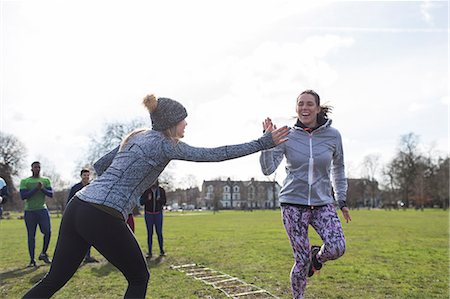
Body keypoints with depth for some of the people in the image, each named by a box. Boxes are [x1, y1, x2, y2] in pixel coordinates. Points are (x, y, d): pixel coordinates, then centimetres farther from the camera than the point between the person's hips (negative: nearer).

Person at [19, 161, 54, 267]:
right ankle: (32, 260, 9)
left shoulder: (46, 180, 10)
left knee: (48, 232, -9)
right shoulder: (24, 181, 4)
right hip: (29, 211, -1)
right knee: (31, 236, 3)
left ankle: (43, 254, 9)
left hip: (42, 210, 1)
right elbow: (23, 196, -8)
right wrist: (36, 188, -17)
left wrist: (42, 188, -17)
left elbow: (51, 194, 1)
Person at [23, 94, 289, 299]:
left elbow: (99, 165, 25)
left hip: (77, 206, 8)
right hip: (103, 218, -8)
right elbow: (214, 154, -7)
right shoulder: (165, 144, -4)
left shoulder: (136, 137, 18)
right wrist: (263, 143, -4)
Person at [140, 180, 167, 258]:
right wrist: (147, 199, -27)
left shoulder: (161, 190, -3)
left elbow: (164, 201, 2)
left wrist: (159, 199, -20)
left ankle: (161, 250, 12)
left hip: (158, 214, 1)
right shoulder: (146, 190, -7)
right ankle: (149, 252, 2)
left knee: (159, 233, 0)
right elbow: (141, 202, -8)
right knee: (149, 233, -2)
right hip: (148, 214, -1)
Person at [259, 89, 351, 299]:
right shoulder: (287, 136, -4)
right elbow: (267, 169, -10)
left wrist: (342, 200, 13)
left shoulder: (332, 135, -1)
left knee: (337, 249, -20)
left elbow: (338, 169, 13)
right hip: (293, 203, -1)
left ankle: (317, 257, 17)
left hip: (322, 202, 1)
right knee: (302, 260, -1)